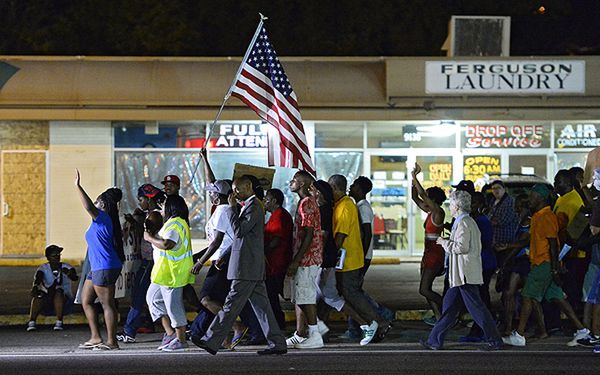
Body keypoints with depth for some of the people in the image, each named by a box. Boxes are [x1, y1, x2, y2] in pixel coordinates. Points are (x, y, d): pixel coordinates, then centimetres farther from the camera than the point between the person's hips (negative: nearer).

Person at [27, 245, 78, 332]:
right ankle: (31, 322, -38)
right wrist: (35, 286, -44)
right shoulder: (43, 268, 2)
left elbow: (75, 278, -19)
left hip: (64, 299, 0)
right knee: (38, 295, -29)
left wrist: (68, 273, -43)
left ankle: (59, 322, -36)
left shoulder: (66, 267, 1)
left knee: (58, 292, -32)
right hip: (47, 303, 1)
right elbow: (37, 278, -21)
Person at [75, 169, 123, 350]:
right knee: (85, 301, 14)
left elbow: (88, 206, -28)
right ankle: (95, 337, 16)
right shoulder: (100, 220, 17)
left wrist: (78, 186, -26)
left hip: (105, 268, -11)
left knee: (107, 304, -6)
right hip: (97, 268, 11)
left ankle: (111, 341, -3)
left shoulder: (103, 217, -12)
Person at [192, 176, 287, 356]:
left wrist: (233, 207, -13)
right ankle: (277, 343, 8)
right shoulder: (249, 206, 20)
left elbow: (239, 230, -20)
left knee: (232, 304, -8)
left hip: (246, 268, -10)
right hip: (253, 268, 10)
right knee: (261, 305, 8)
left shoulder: (253, 207, -12)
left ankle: (211, 341, -7)